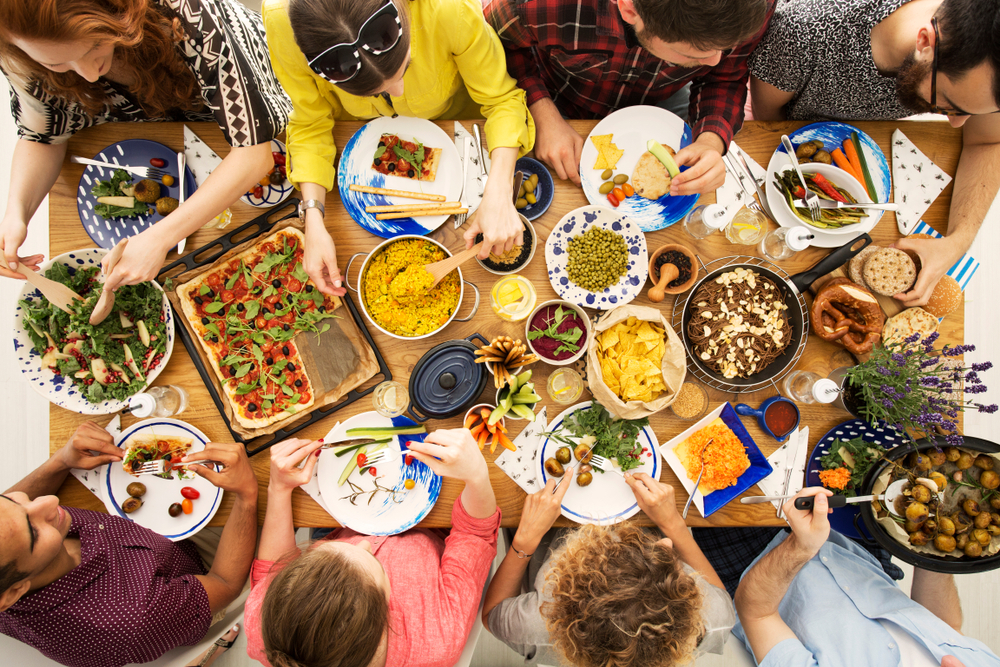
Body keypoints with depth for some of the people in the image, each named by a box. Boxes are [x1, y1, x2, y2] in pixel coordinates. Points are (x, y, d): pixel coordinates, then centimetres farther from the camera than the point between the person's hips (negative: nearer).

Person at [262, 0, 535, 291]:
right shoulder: (282, 24, -41)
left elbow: (502, 98, -32)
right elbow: (310, 125, -25)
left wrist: (498, 194, -46)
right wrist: (314, 221, -36)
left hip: (451, 119, 0)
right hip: (360, 130, 1)